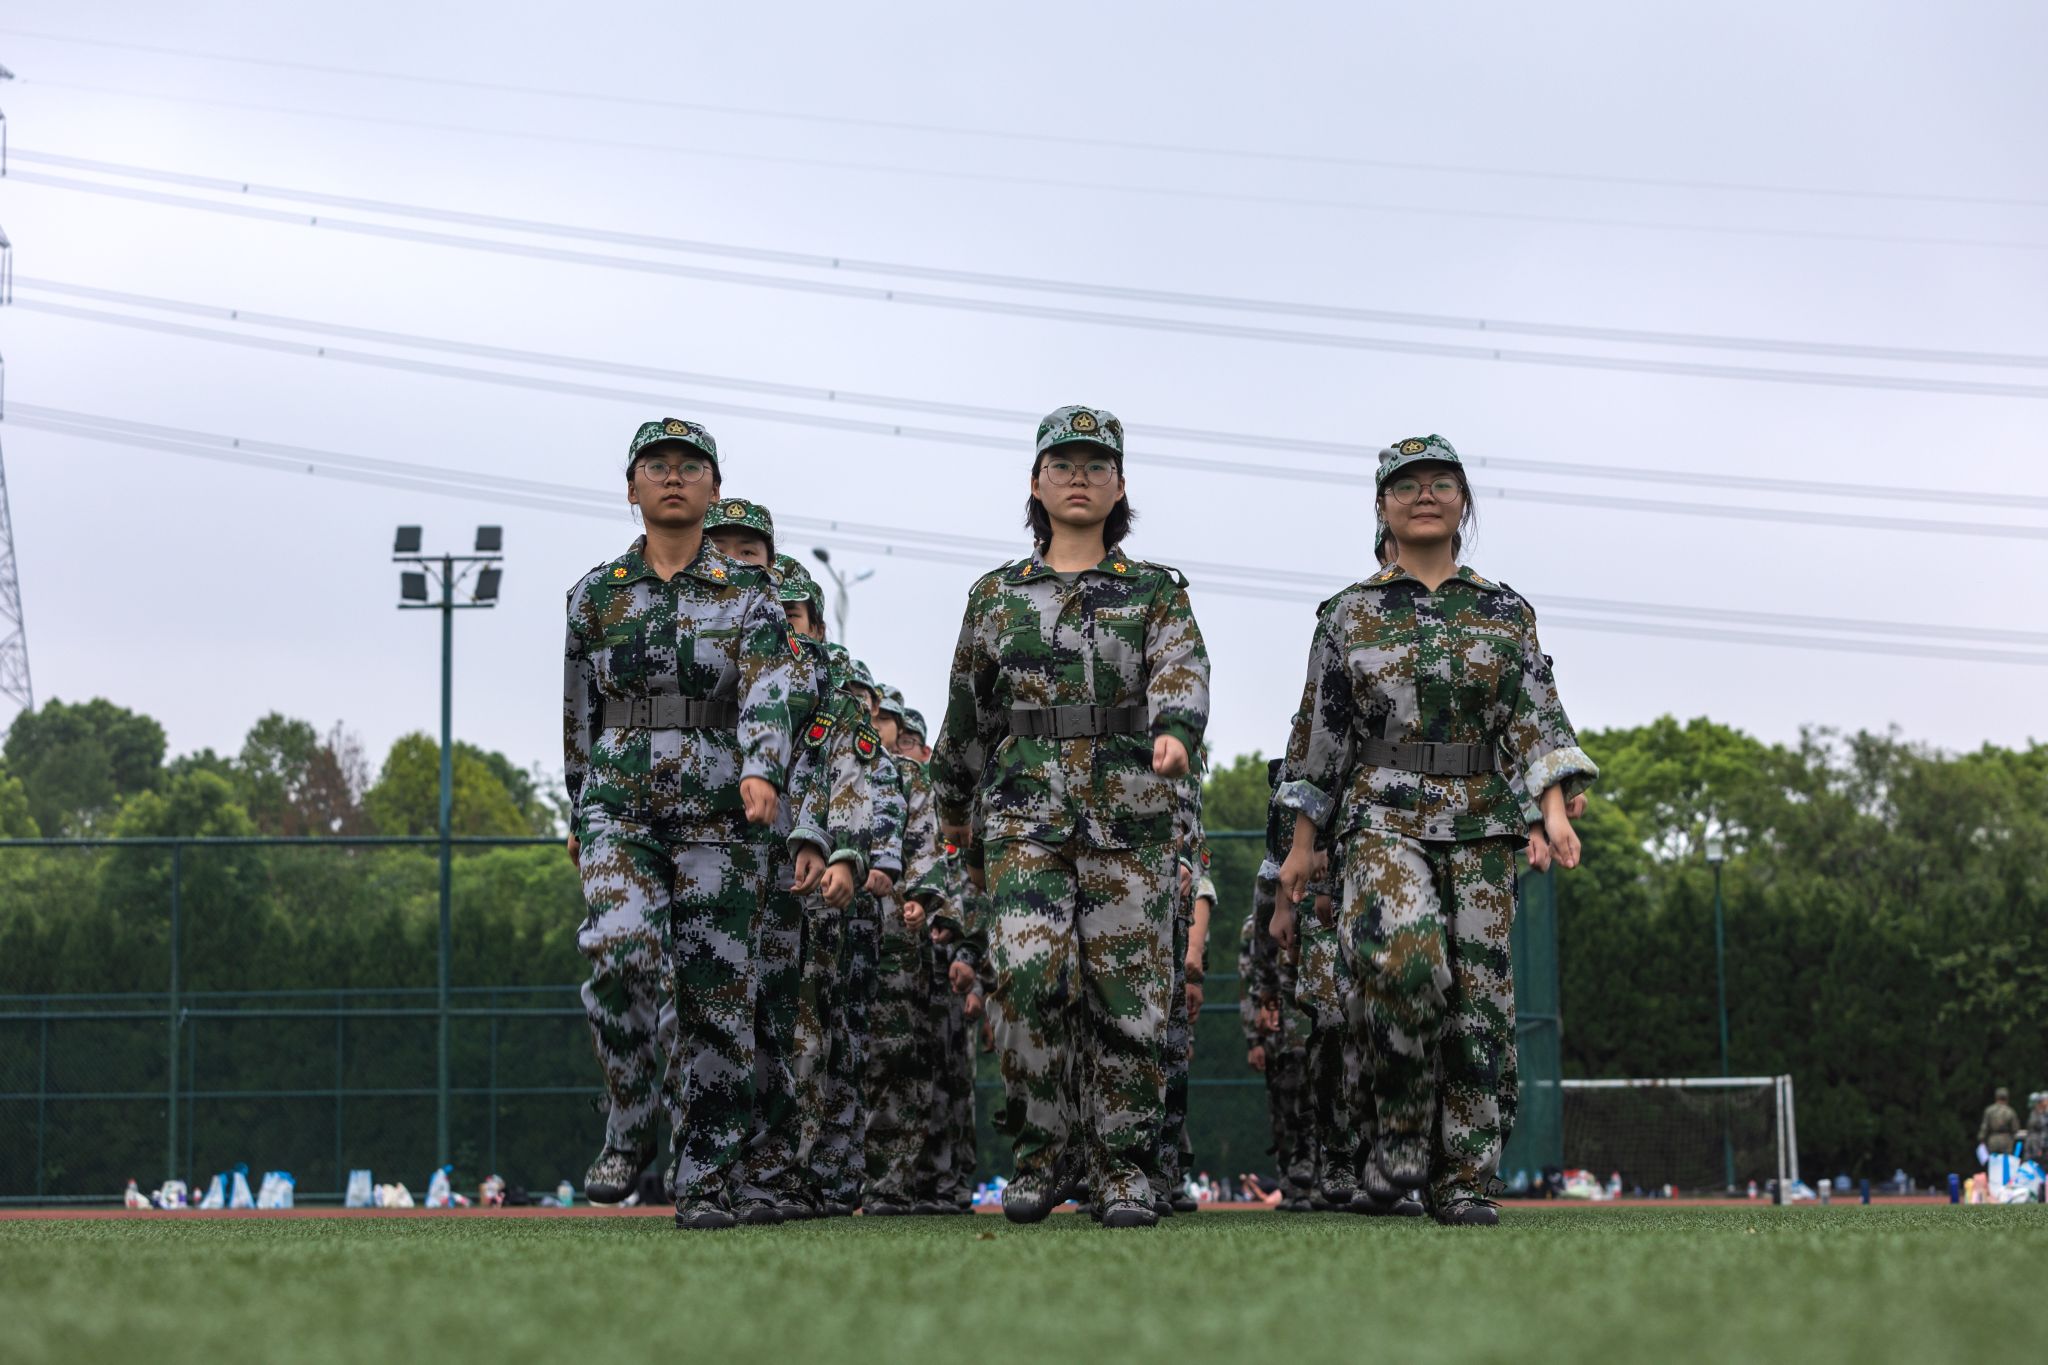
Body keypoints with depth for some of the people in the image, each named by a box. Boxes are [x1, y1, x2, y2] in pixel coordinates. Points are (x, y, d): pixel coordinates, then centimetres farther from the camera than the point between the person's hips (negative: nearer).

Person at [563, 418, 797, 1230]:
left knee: (716, 995, -2)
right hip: (619, 804, 1)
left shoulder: (748, 593, 4)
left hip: (718, 811, -1)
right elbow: (578, 717, 16)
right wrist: (580, 821, 15)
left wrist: (761, 774, -28)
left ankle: (704, 1180, 6)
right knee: (620, 948, -24)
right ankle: (630, 1123, -5)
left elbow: (767, 693, -10)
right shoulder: (595, 595, 10)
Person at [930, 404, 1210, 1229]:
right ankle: (1046, 1151, -5)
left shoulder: (1157, 591, 11)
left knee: (1126, 988, -4)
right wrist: (953, 806, 28)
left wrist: (1175, 729, -29)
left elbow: (1181, 671, -8)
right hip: (1025, 807, 1)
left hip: (1130, 809, 0)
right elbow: (967, 712, 23)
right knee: (1030, 968, -17)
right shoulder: (997, 595, 15)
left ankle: (1125, 1169, 4)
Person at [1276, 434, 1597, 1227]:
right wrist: (1303, 842, 7)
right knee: (1402, 955, -28)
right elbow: (1321, 734, 10)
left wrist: (1556, 809, -13)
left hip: (1480, 827, 2)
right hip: (1382, 819, -2)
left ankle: (1463, 1182, 3)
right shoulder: (1349, 615, 9)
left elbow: (1538, 718, 3)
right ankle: (1402, 1122, -9)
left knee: (1477, 998, -3)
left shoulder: (1505, 613, 11)